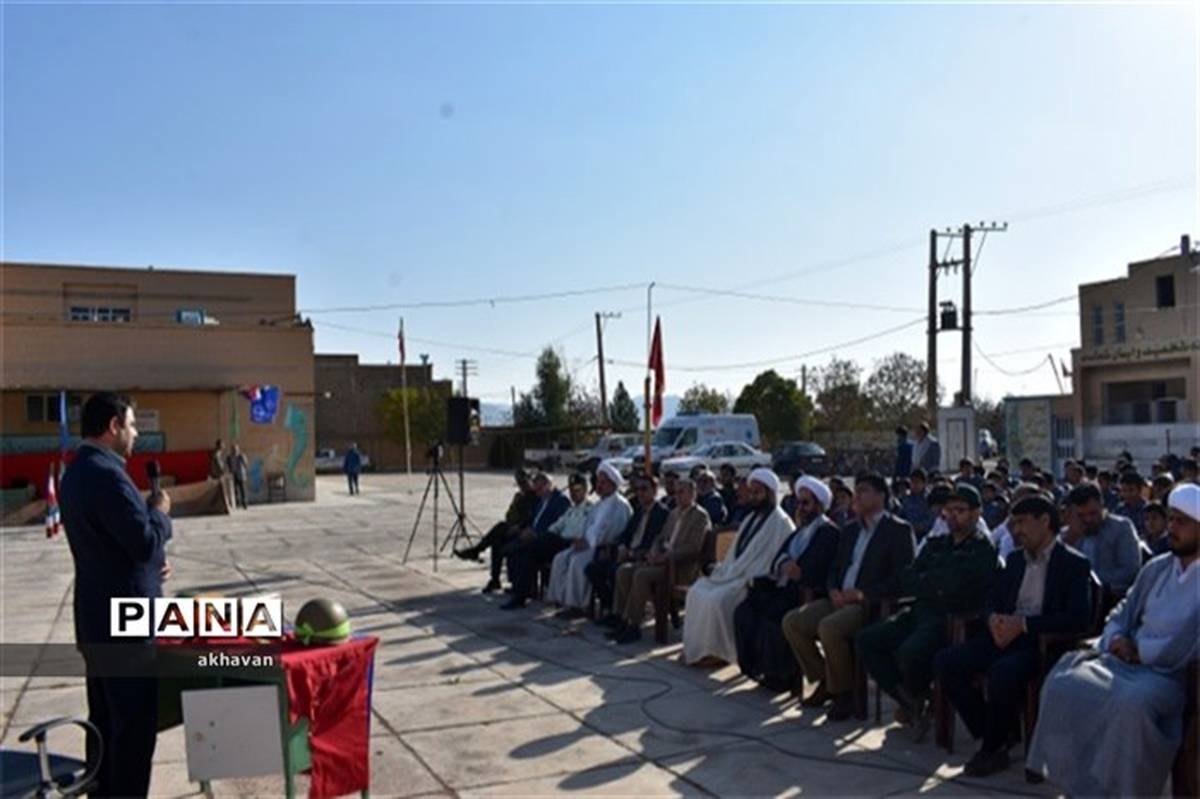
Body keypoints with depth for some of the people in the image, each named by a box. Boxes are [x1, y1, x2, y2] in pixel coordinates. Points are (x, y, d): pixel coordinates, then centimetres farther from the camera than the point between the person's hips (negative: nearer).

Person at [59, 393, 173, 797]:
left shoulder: (77, 472, 12)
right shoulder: (107, 474, -21)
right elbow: (146, 540, -25)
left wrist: (152, 561, 6)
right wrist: (160, 511, -6)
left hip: (98, 616, 10)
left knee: (104, 719, 19)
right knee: (134, 722, -1)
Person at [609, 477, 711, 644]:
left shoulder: (700, 516, -6)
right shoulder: (674, 513, 21)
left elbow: (693, 548, -16)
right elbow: (661, 538, 22)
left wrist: (666, 557, -22)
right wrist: (654, 552, -1)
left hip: (683, 567, -8)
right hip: (664, 560, 8)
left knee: (642, 575, -30)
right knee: (624, 570, -11)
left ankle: (634, 626, -21)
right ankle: (624, 620, -10)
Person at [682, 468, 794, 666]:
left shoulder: (780, 522, -10)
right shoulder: (752, 517, 17)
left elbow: (772, 562, -16)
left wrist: (730, 574, -18)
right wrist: (724, 570, 2)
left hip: (755, 581, -8)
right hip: (738, 573, 8)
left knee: (716, 598, -28)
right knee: (697, 590, -10)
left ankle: (715, 650, -11)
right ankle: (696, 647, -6)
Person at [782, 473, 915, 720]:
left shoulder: (899, 530, -1)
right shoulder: (850, 530, 22)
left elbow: (902, 578, -11)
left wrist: (863, 594, -19)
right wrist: (833, 590, -1)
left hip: (872, 605, -7)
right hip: (841, 600, 8)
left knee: (829, 627, -33)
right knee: (792, 621, -11)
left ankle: (844, 692, -11)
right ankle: (825, 681, 5)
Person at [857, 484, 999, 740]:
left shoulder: (982, 549, -2)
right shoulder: (936, 544, 20)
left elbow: (954, 587, -17)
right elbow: (906, 580, 11)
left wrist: (924, 583, 0)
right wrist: (936, 586, -5)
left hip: (953, 621, -7)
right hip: (919, 613, 8)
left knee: (910, 651, -34)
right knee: (866, 640, -9)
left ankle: (919, 701, 0)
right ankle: (909, 701, 0)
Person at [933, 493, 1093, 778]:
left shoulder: (1074, 564, -2)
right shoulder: (1015, 559, 18)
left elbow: (1079, 618, -14)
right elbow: (991, 600, 20)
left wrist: (1023, 623, -20)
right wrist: (993, 619, -5)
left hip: (1042, 642, -7)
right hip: (1004, 636, 7)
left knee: (1002, 673, -36)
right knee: (945, 661, -15)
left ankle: (994, 748, -10)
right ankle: (988, 736, -1)